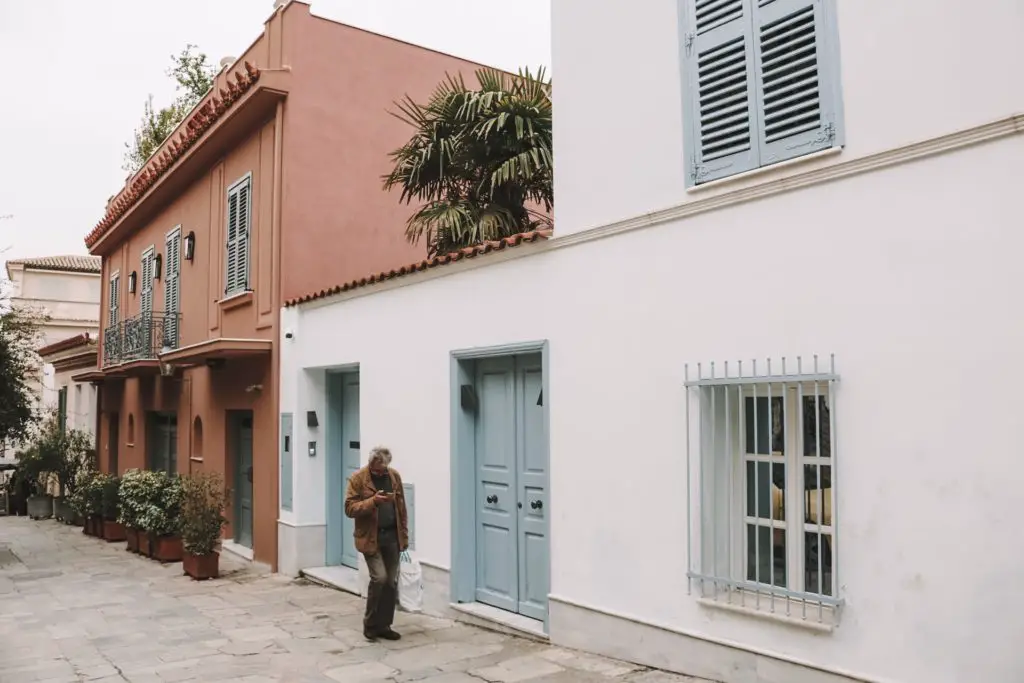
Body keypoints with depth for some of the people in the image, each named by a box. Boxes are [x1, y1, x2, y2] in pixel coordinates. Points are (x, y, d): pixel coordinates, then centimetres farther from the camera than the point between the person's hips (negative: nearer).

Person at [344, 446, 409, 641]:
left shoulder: (394, 476, 5)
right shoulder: (358, 479, -8)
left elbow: (401, 506, 10)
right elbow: (350, 508, -13)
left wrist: (404, 534, 7)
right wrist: (373, 501, -27)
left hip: (392, 535, 5)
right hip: (370, 537, -4)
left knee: (391, 582, 5)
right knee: (379, 577, -13)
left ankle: (384, 625, 18)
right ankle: (370, 623, 6)